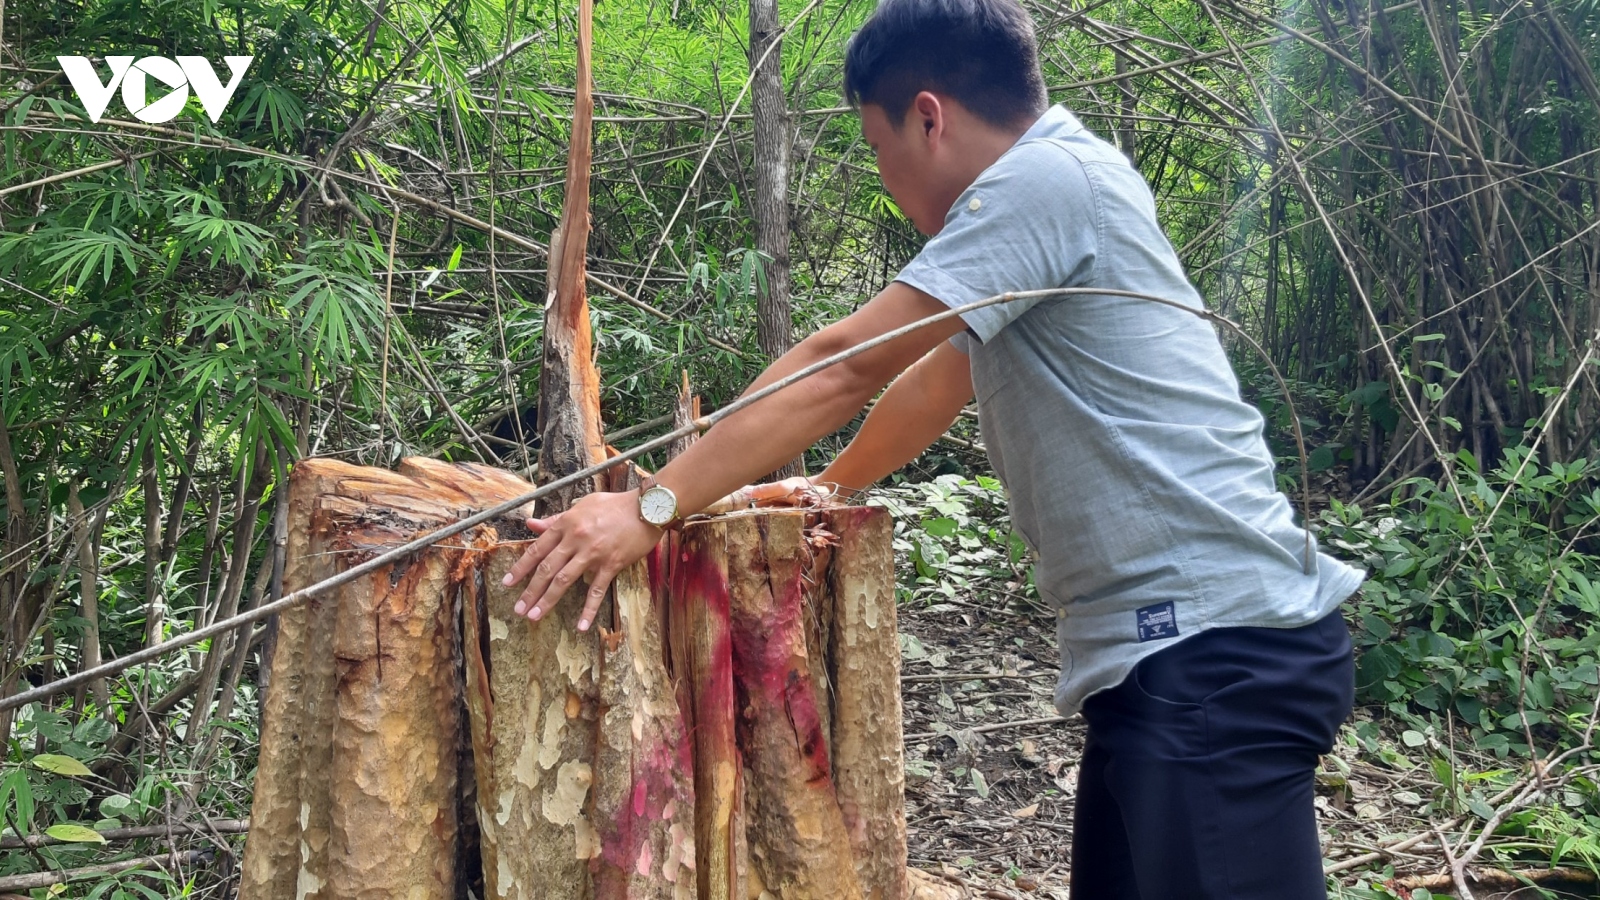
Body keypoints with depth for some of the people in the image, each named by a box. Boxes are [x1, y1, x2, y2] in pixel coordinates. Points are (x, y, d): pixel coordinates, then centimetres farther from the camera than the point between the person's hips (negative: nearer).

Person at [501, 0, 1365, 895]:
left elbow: (842, 366, -17)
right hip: (1173, 650, 10)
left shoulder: (1046, 177, -14)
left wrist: (650, 509, -14)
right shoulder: (1047, 194, 17)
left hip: (1216, 652, -10)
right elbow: (937, 380, 26)